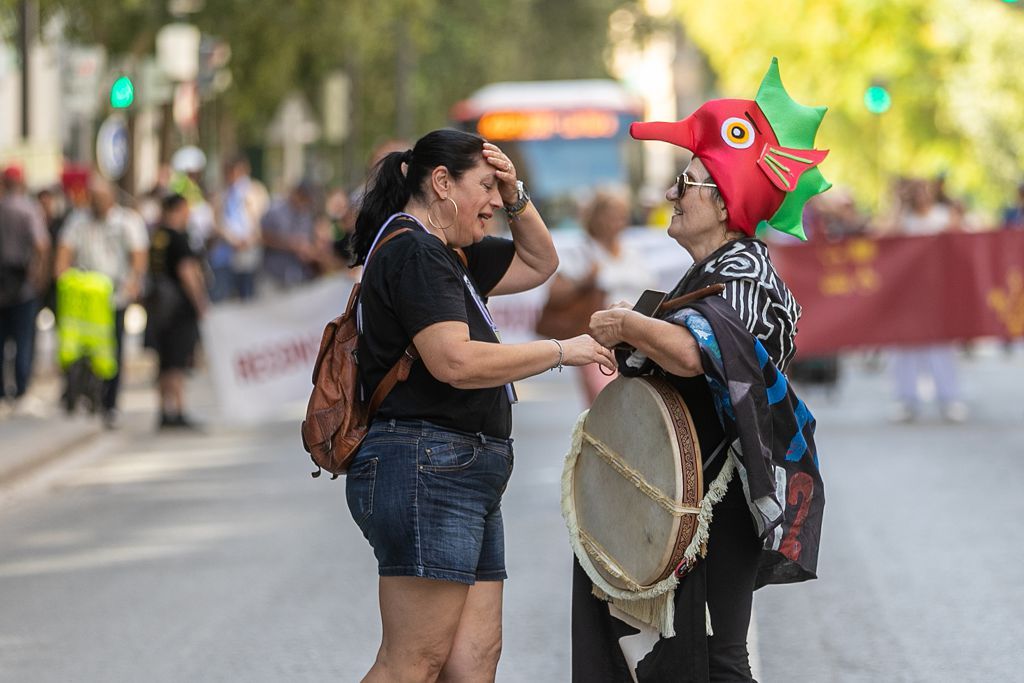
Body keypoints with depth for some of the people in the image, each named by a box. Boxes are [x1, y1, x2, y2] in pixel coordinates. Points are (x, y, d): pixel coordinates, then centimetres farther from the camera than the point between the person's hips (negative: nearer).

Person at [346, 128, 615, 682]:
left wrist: (516, 198, 14)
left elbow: (538, 264, 32)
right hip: (426, 467, -11)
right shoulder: (413, 252, -11)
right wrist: (562, 351, -14)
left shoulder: (447, 255, 21)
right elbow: (456, 361, -22)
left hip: (463, 477, 11)